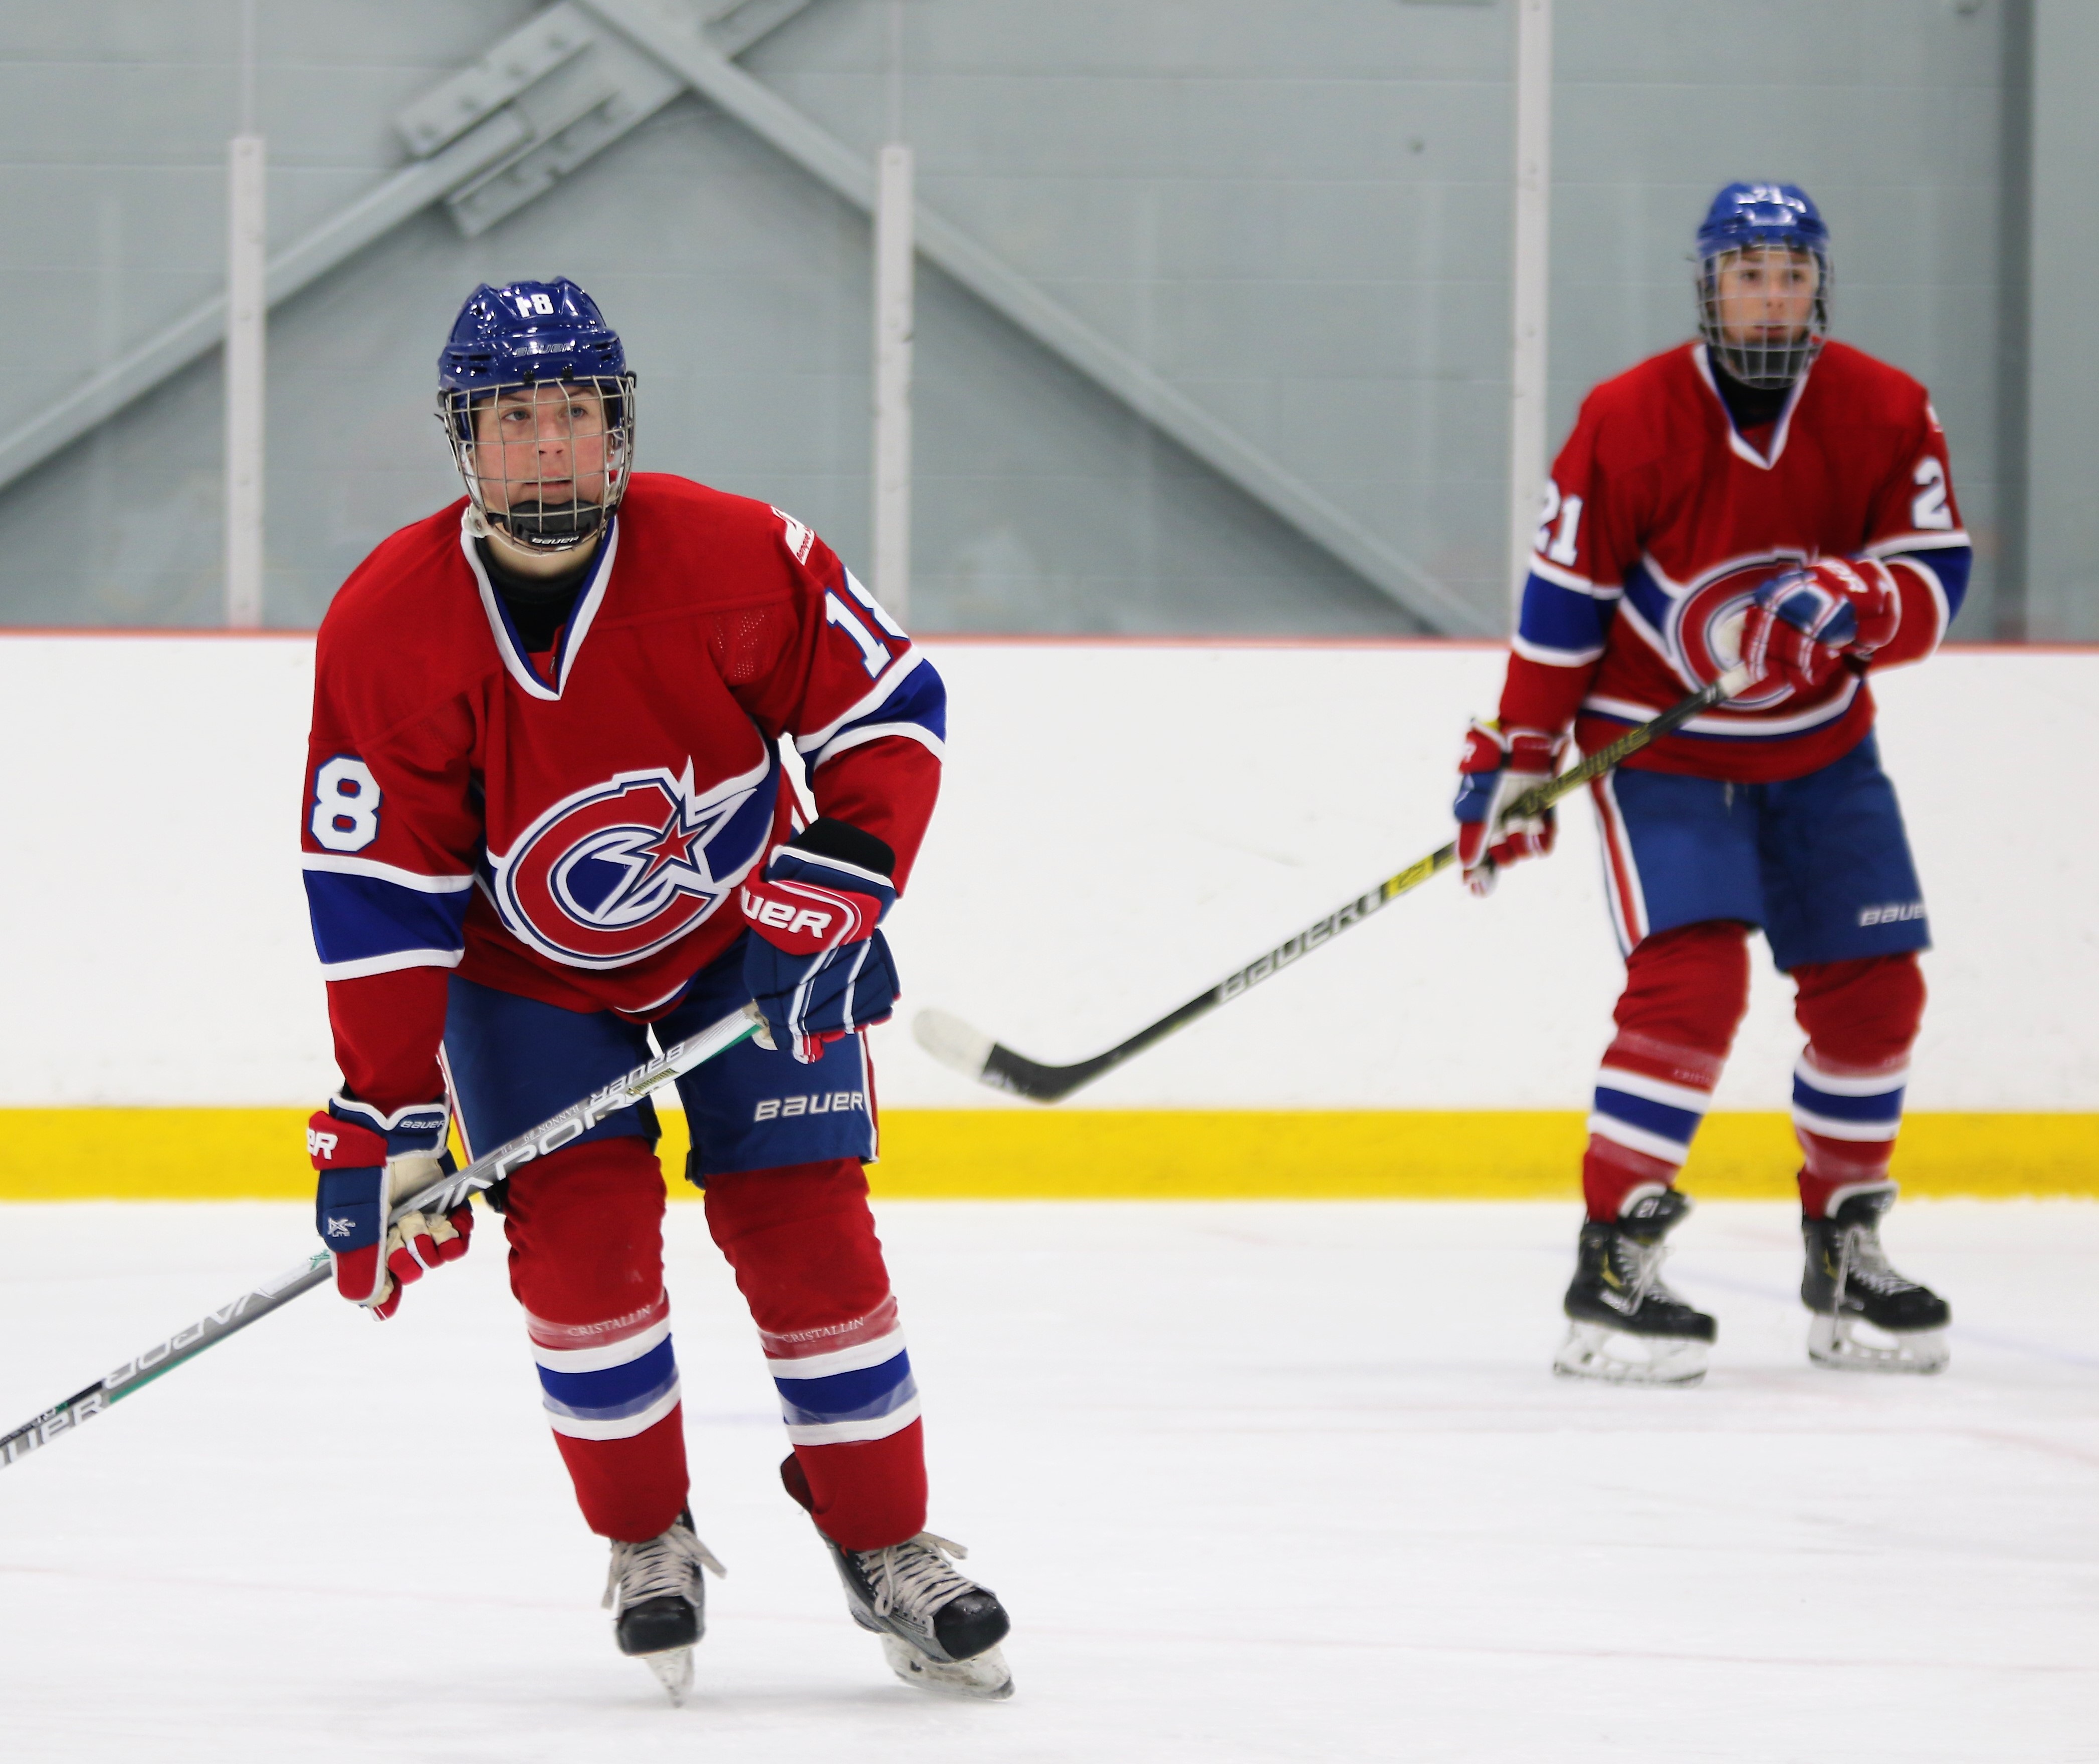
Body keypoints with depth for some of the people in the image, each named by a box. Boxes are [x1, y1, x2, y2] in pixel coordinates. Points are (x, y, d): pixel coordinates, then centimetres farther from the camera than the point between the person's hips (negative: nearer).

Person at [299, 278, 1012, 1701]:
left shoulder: (739, 561, -23)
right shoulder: (388, 627, -22)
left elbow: (891, 710, -9)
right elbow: (380, 894, -18)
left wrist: (839, 888, -21)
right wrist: (383, 1125, -20)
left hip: (742, 932, 0)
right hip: (526, 964, 0)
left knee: (806, 1230, -7)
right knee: (580, 1243, -14)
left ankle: (887, 1549, 6)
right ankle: (649, 1546, 6)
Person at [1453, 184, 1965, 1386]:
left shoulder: (1886, 416, -7)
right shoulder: (1631, 420, -15)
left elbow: (1938, 581, -9)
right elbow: (1563, 600, -10)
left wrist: (1853, 599, -31)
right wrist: (1518, 760, -10)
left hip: (1821, 752, 4)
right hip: (1658, 746, -4)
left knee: (1874, 992, 3)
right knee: (1692, 979, -21)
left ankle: (1846, 1250, 21)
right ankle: (1612, 1265, -17)